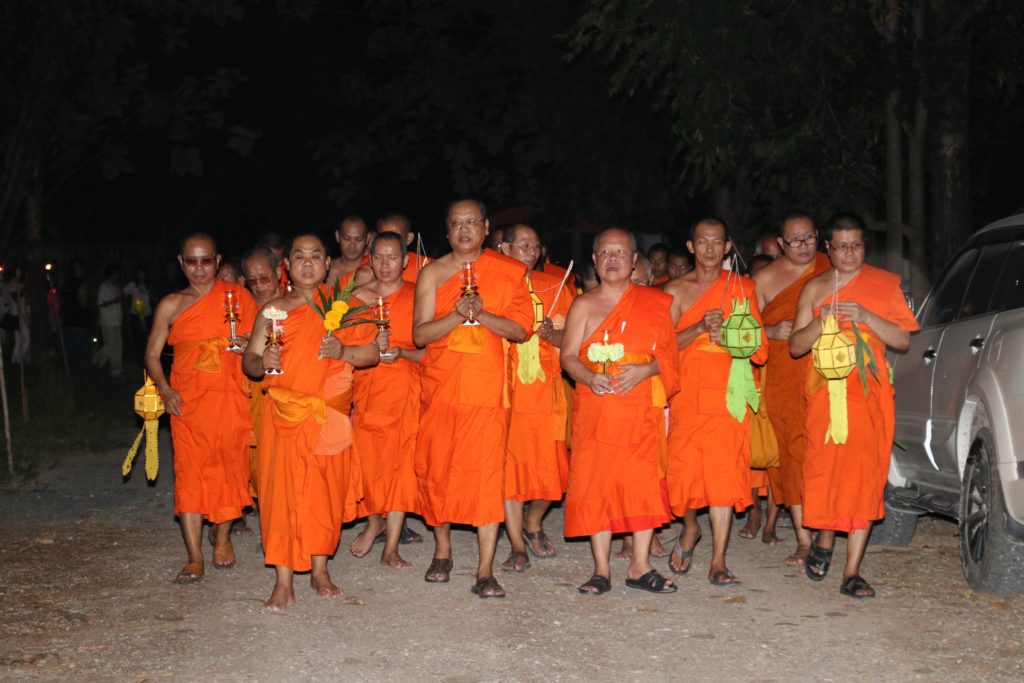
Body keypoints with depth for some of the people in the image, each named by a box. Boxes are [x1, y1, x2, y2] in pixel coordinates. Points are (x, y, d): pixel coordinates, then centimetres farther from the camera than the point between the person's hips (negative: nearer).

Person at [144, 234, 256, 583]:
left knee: (230, 469, 4)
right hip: (186, 401, 0)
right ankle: (194, 558, -6)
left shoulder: (237, 297, 7)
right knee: (189, 473, -7)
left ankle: (223, 537, 27)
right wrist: (165, 390, -4)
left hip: (230, 397, 0)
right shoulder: (171, 305, 9)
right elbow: (152, 354, 11)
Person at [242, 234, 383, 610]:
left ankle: (320, 570, 20)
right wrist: (263, 362, -18)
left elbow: (373, 352, 4)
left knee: (326, 490, 6)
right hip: (284, 413, -1)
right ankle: (283, 582, -2)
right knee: (282, 491, -6)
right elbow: (249, 360, 5)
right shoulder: (274, 310, 5)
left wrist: (344, 351, -15)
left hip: (330, 414, 2)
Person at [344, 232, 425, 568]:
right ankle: (374, 521, 29)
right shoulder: (356, 297, 9)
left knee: (401, 462, -6)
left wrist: (401, 353, -18)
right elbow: (346, 346, 15)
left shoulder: (417, 297, 1)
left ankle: (391, 547, -2)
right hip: (365, 386, 2)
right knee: (367, 461, 0)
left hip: (405, 390, -2)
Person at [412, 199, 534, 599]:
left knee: (486, 469, -10)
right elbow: (420, 334, 0)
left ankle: (485, 571, -9)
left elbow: (521, 330, 1)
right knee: (436, 466, 6)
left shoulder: (507, 272, 6)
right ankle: (442, 550, 27)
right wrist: (457, 314, -16)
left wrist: (482, 314, -14)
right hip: (440, 383, 2)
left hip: (487, 385, -2)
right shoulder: (432, 273, 7)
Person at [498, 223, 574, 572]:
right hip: (504, 388, -1)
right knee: (508, 462, -4)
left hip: (544, 389, 2)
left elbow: (567, 339, 9)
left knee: (549, 464, -2)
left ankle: (533, 523, 26)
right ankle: (517, 545, 5)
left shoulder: (553, 287, 11)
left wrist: (550, 333, -12)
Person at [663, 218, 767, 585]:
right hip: (686, 391, 1)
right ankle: (689, 528, 31)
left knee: (724, 471, -7)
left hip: (728, 392, 0)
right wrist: (700, 327, -15)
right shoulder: (676, 290, 9)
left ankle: (718, 562, -5)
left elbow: (758, 344, 7)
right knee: (683, 468, -1)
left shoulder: (743, 287, 10)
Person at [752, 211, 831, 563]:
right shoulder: (765, 279, 7)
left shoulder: (830, 269, 8)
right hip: (782, 381, 0)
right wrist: (772, 332, -9)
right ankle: (803, 538, 3)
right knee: (792, 453, -2)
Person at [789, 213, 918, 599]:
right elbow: (795, 346, 7)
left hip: (869, 393, -1)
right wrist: (823, 321, -12)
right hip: (825, 391, 1)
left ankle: (852, 573, -5)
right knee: (824, 470, -2)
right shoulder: (815, 289, 11)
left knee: (864, 477, -7)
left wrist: (865, 317, -13)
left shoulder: (885, 284, 7)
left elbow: (903, 340, 2)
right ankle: (824, 542, 28)